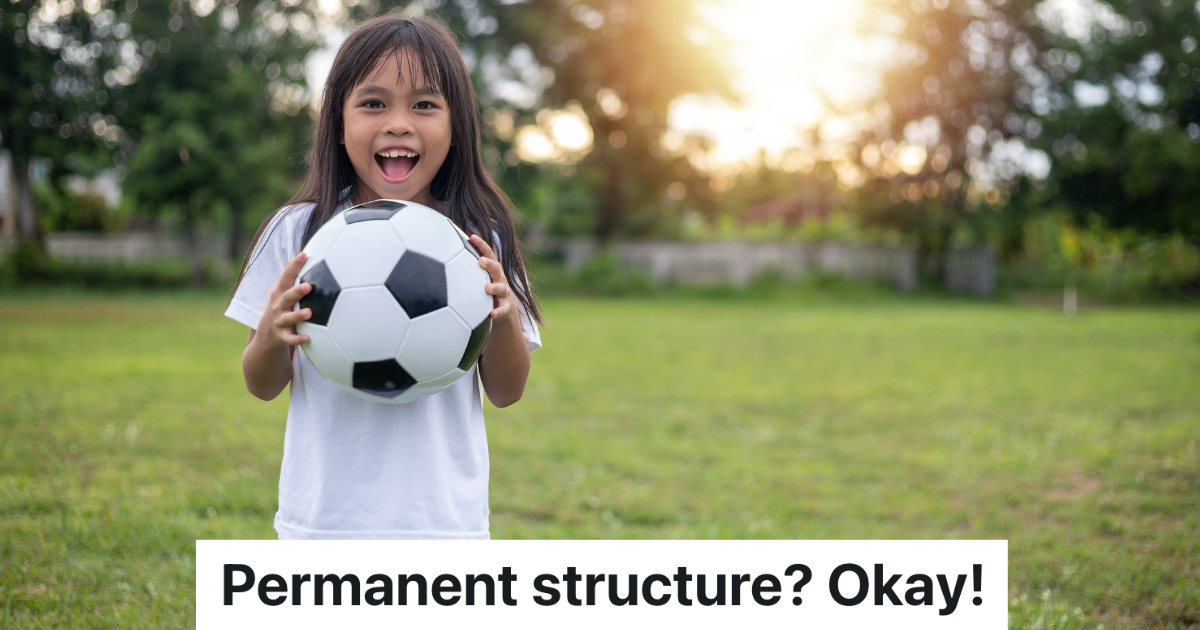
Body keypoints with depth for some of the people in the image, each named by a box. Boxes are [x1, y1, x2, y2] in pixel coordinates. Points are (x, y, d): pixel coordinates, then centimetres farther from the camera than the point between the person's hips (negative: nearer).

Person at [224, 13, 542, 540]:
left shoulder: (478, 240, -2)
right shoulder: (297, 232, -2)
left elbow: (506, 393, 3)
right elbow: (262, 387, 3)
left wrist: (505, 318, -16)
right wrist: (270, 336, -18)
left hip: (444, 520, 0)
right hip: (322, 520, 0)